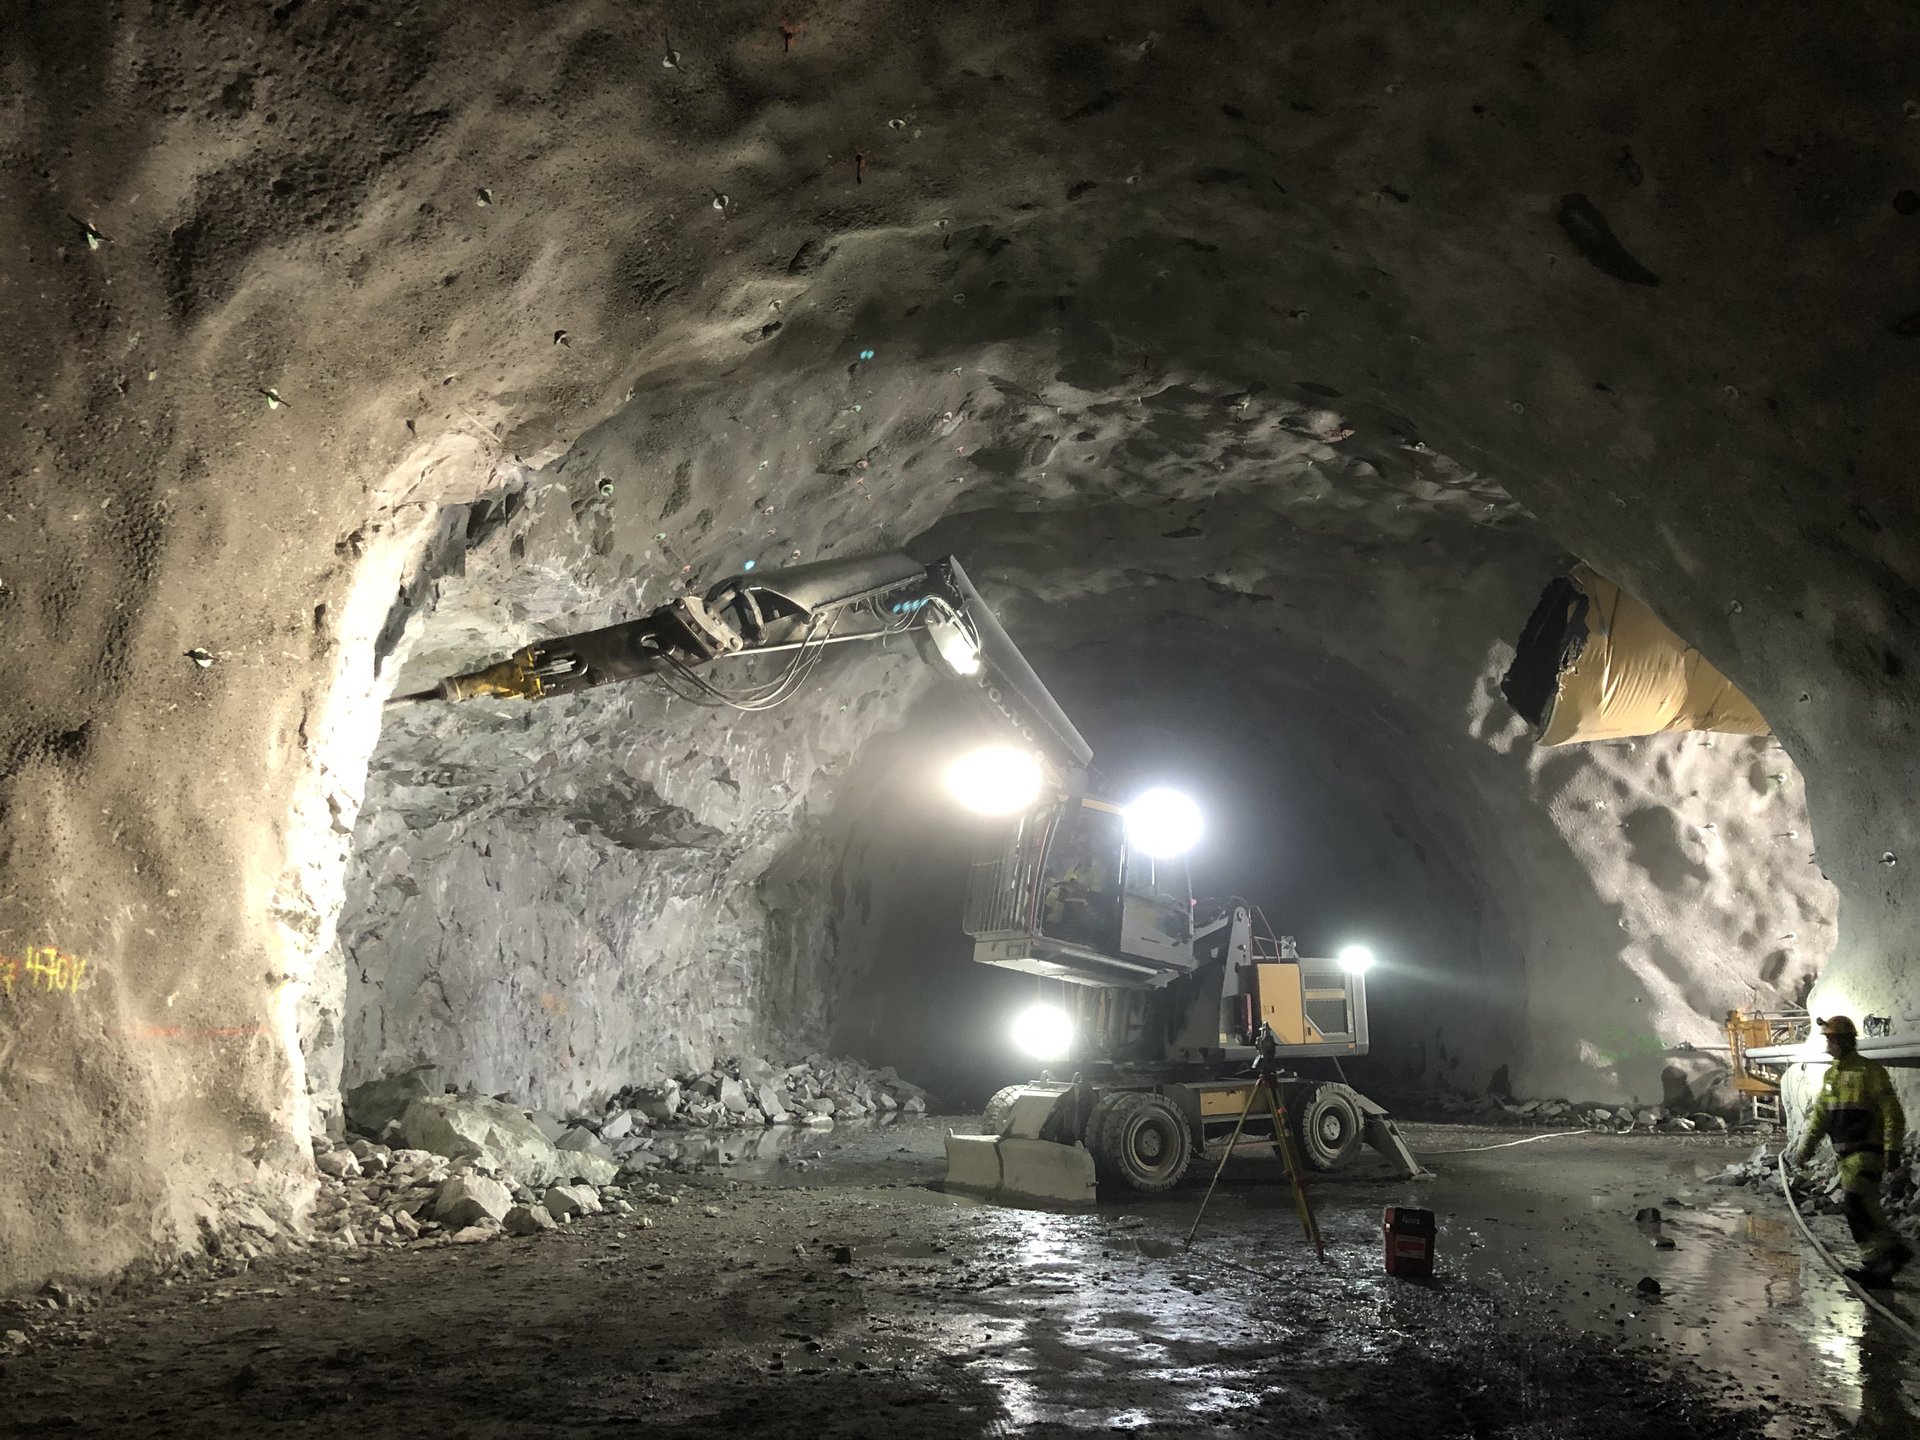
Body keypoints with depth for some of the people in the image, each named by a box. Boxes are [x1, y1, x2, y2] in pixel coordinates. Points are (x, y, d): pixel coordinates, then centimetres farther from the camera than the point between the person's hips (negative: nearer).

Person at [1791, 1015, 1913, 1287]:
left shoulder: (1869, 1070, -9)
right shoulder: (1831, 1075, 15)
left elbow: (1892, 1113, -13)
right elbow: (1820, 1116, 21)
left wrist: (1892, 1149, -19)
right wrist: (1805, 1148, 17)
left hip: (1868, 1151, -8)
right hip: (1846, 1153, 8)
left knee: (1854, 1202, -18)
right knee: (1862, 1208, 7)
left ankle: (1893, 1249, -7)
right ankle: (1877, 1266, 11)